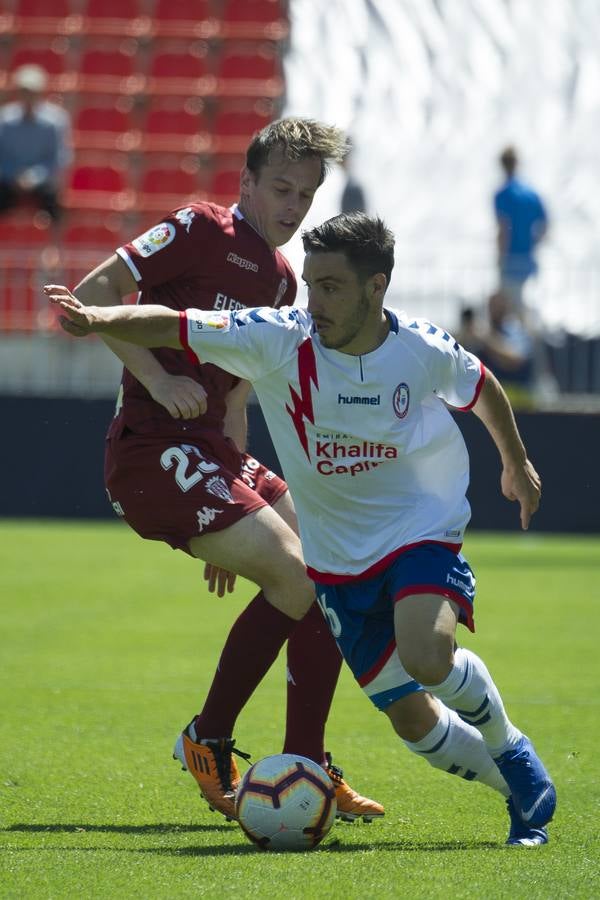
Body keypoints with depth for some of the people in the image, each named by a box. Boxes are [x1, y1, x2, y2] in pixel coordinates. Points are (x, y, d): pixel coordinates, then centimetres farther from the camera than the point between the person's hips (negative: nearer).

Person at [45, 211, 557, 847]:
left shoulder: (424, 349, -12)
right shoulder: (280, 340, -15)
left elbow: (483, 390, 10)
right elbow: (173, 327, -20)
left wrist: (517, 464, 25)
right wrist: (99, 319, -39)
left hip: (423, 531, -2)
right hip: (337, 559, 2)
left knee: (428, 658, -30)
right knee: (411, 719, 1)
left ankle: (511, 750, 0)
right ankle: (522, 788, 26)